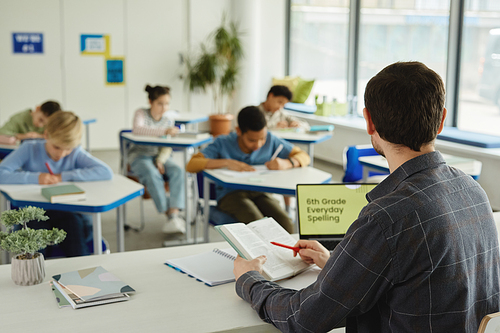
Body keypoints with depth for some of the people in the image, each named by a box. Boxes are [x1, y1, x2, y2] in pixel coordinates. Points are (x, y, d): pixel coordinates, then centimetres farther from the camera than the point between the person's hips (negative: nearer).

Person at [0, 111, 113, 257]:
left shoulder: (76, 154, -2)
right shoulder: (29, 149, -3)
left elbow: (106, 172, -17)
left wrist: (63, 176, -17)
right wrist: (35, 178, -22)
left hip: (65, 213, 1)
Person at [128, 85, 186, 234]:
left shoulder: (169, 120, 7)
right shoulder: (141, 113, -6)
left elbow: (167, 147, 4)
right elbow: (137, 129, -30)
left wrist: (160, 161, -17)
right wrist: (164, 131, -40)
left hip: (160, 155, 4)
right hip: (140, 155, -4)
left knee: (177, 171, -27)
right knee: (153, 175, -35)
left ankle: (174, 214, -38)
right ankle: (168, 214, -30)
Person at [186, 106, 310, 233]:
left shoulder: (270, 140, 1)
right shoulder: (223, 144, -6)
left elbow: (304, 157, 4)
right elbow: (191, 165, -15)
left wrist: (286, 163, -19)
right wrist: (226, 162, -25)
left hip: (260, 193, 3)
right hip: (231, 194, -2)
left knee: (285, 225, -27)